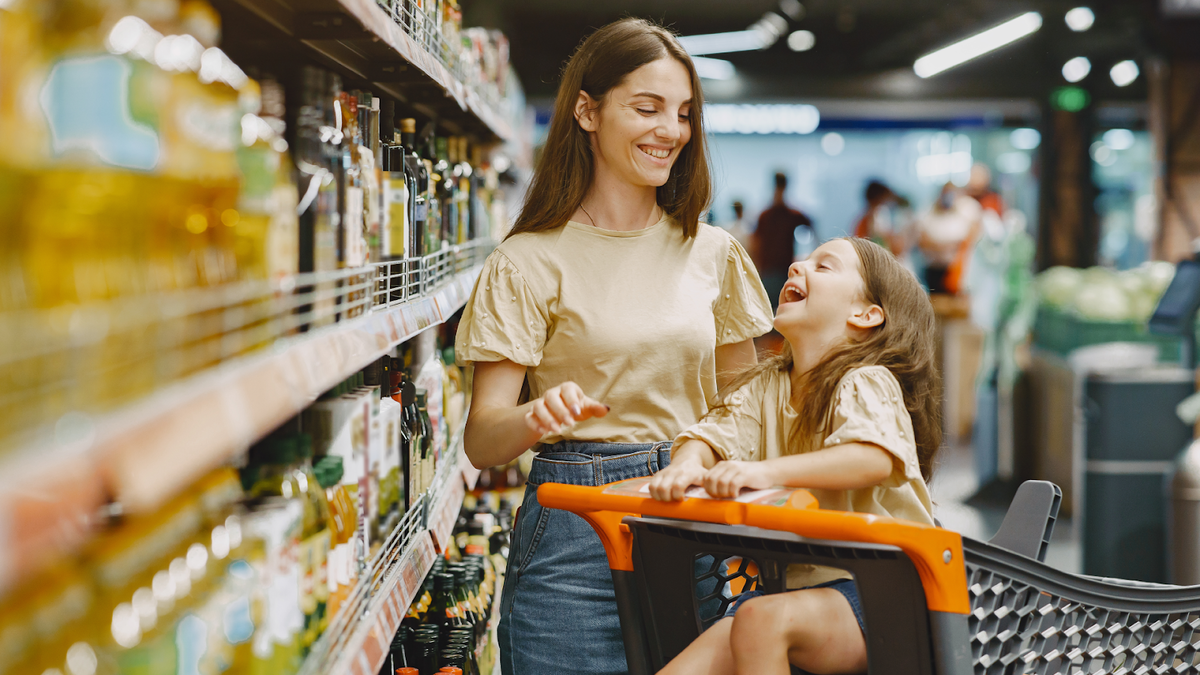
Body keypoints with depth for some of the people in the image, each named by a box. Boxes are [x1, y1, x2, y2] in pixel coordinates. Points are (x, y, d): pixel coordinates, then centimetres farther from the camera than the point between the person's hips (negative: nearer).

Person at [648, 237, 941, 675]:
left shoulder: (865, 383, -7)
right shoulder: (764, 387, 14)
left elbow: (875, 458, -27)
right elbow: (712, 434, 1)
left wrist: (767, 471, -41)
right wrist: (686, 464, -25)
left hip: (874, 590, -6)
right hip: (791, 585, 6)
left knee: (762, 617, -34)